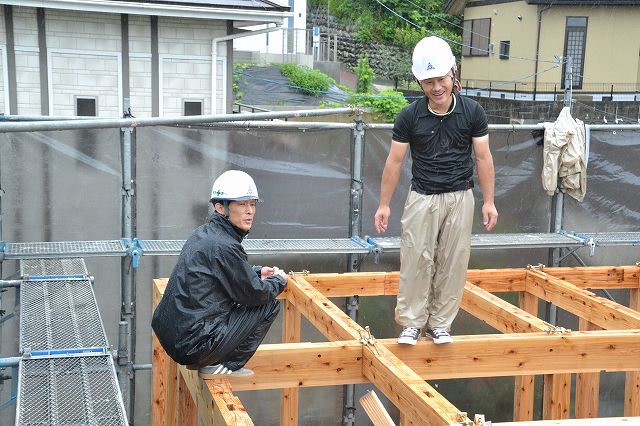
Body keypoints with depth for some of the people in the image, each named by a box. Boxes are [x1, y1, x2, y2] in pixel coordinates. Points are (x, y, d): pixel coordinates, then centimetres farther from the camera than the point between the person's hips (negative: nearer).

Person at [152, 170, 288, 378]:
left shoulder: (204, 233, 11)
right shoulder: (224, 246, -18)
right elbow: (254, 294, -12)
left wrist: (257, 272, 19)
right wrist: (279, 280, 7)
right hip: (192, 344, -10)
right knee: (270, 305, -3)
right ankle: (223, 366, 3)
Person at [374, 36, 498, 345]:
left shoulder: (472, 112, -6)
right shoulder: (409, 116, -8)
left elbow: (483, 157, 0)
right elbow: (394, 161, -2)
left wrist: (489, 201, -1)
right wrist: (384, 204, -2)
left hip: (459, 197, 1)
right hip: (422, 197, -1)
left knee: (452, 264, 5)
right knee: (416, 261, -3)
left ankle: (440, 324, 17)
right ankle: (411, 323, 10)